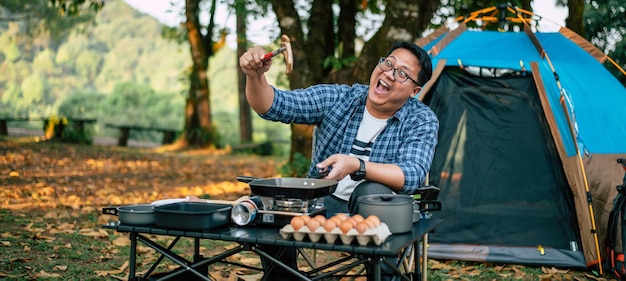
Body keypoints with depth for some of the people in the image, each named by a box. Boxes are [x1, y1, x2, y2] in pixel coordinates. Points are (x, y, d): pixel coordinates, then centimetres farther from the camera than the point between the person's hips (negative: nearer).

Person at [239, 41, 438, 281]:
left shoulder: (422, 121, -6)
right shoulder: (336, 98, -2)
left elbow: (412, 175, -23)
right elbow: (274, 106, -11)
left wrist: (356, 166, -39)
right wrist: (255, 76, -33)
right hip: (322, 203, 2)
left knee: (373, 192, -35)